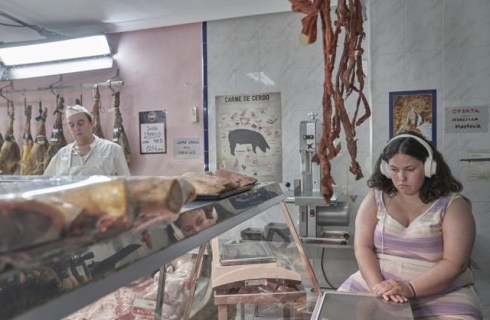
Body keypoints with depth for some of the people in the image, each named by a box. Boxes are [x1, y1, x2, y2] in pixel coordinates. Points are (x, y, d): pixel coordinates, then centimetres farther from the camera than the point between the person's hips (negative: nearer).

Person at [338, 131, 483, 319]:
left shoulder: (453, 204, -2)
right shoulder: (375, 198, 3)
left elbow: (454, 263, -9)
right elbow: (362, 247, -3)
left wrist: (410, 288, -21)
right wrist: (378, 285, -20)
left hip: (440, 295, -1)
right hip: (375, 286, 2)